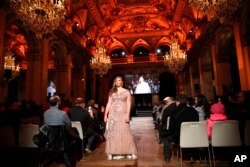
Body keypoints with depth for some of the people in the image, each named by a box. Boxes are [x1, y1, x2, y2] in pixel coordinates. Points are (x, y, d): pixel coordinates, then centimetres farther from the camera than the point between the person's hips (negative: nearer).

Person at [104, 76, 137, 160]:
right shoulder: (111, 92, 11)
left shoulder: (126, 92, 5)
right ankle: (116, 153, 12)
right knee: (113, 133, 3)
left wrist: (127, 115, -13)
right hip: (113, 115, 3)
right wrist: (105, 114, 4)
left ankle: (130, 152, 8)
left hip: (123, 114, -2)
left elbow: (128, 104, -2)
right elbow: (109, 104, 10)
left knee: (125, 132, -3)